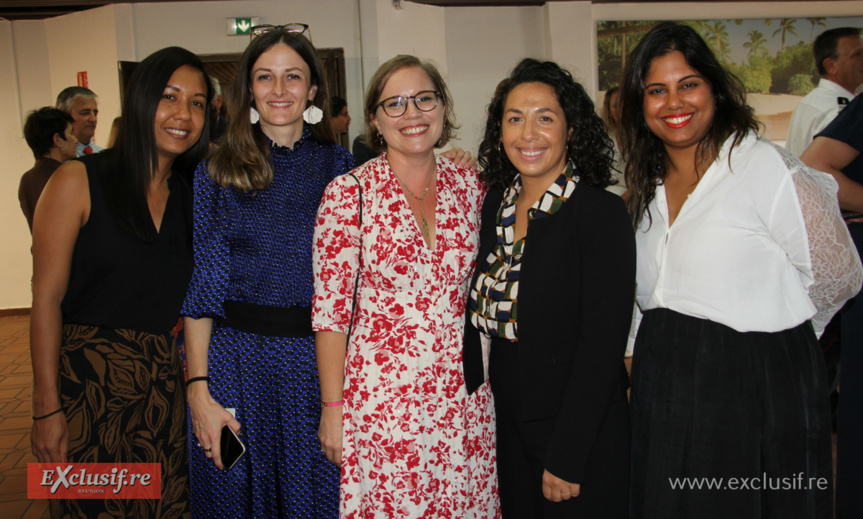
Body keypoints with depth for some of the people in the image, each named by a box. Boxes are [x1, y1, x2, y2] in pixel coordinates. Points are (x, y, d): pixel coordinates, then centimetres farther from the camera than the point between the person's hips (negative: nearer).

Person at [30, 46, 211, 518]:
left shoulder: (193, 196, 8)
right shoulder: (79, 181, -7)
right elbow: (47, 299, -9)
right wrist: (46, 407, -13)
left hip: (162, 383, 4)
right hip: (85, 381, -4)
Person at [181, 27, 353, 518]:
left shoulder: (340, 167, 2)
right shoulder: (218, 173, 0)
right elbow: (202, 285, -1)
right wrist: (199, 389, -7)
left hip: (319, 358, 1)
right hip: (237, 361, 0)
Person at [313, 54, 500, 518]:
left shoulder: (469, 184, 3)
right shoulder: (349, 193, -9)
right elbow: (330, 309, -6)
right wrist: (332, 405, -6)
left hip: (464, 392, 4)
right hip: (381, 394, -3)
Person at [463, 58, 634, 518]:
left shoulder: (602, 213, -16)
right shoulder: (496, 204, 3)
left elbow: (602, 344, -18)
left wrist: (566, 458, -19)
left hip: (581, 432, -5)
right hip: (508, 428, 6)